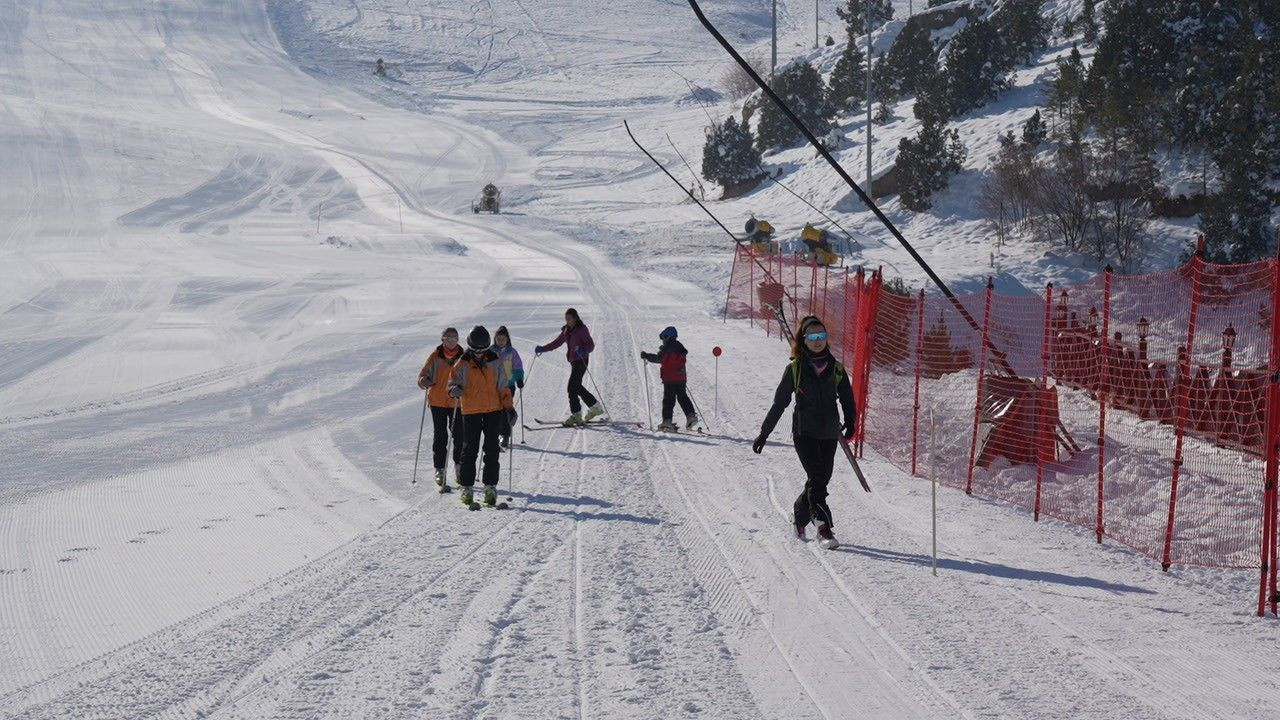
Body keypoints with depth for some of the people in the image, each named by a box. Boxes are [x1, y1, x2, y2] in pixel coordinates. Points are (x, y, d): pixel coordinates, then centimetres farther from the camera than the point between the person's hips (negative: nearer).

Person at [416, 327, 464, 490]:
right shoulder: (435, 356, 0)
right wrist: (424, 381, -21)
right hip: (437, 401, -1)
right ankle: (439, 470, 8)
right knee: (440, 436, 1)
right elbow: (422, 376, 2)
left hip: (457, 402, 1)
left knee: (458, 435, 0)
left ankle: (459, 465, 19)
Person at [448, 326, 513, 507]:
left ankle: (490, 486, 7)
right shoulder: (463, 364, -2)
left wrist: (507, 407, 6)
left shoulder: (494, 361, 5)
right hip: (471, 412, -2)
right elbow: (453, 382, -1)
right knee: (470, 450, 0)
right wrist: (455, 389, -25)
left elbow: (502, 386, 11)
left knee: (492, 450, 1)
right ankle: (466, 487, 7)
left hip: (493, 410, 2)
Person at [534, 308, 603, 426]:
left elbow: (591, 345, -14)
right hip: (573, 361, 9)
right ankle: (595, 407, 30)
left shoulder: (582, 330, -10)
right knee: (577, 387, 15)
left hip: (581, 361, -8)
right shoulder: (566, 331, 12)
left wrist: (584, 350, -35)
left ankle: (576, 415, -11)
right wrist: (542, 348, 5)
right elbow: (557, 343, 17)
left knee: (572, 387, -14)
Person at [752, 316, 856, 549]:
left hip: (829, 433, 3)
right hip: (804, 431, -3)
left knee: (820, 480, 8)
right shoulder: (795, 368, 2)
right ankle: (825, 529, -21)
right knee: (817, 479, -17)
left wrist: (850, 423, -7)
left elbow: (847, 399, 12)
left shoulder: (836, 369, 9)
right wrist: (764, 433, 8)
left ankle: (799, 516, 34)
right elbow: (779, 403, 7)